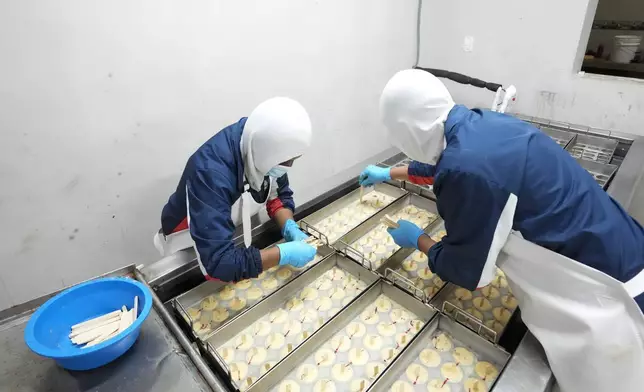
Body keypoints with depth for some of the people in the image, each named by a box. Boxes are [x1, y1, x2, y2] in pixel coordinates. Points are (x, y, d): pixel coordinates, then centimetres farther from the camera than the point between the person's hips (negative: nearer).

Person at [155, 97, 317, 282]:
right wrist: (284, 254, -43)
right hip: (190, 246, -5)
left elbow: (280, 193, -7)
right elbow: (218, 261, -46)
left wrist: (289, 227, -25)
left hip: (234, 231, 5)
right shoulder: (211, 173, -43)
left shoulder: (262, 148, -22)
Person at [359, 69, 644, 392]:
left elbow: (468, 272, -18)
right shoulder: (476, 124, -6)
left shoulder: (468, 170, -34)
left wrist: (417, 240, 0)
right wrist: (388, 174, 32)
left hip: (600, 292, -7)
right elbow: (438, 163, 19)